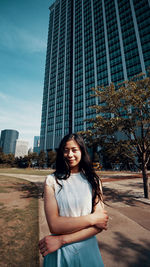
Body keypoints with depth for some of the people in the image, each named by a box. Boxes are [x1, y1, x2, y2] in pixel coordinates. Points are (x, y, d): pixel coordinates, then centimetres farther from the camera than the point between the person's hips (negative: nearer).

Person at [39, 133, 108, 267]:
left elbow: (99, 225, -12)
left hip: (87, 248, 1)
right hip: (59, 253, -1)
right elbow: (54, 225, -18)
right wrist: (92, 218, -18)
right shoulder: (52, 181, -13)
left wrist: (61, 240, -19)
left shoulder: (93, 180, -9)